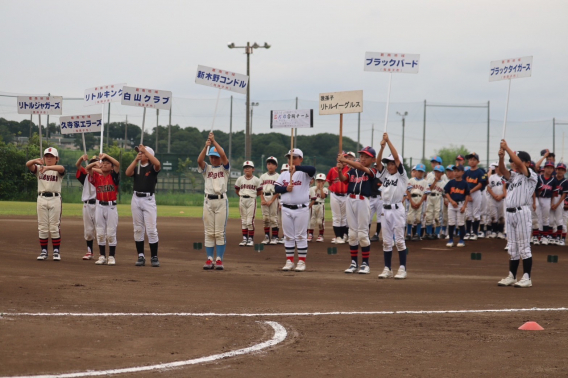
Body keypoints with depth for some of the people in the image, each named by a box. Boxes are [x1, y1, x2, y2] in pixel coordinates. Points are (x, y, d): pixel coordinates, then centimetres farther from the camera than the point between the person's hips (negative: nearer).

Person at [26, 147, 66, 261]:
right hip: (42, 199, 2)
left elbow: (61, 168, -23)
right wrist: (35, 161, -33)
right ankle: (44, 251, 11)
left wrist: (48, 167, -40)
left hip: (55, 199, -2)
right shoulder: (39, 169, 9)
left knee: (54, 227, -2)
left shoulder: (58, 170, 3)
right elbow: (28, 164, -10)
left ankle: (56, 251, 5)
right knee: (42, 227, 4)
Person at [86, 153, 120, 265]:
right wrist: (95, 163, -23)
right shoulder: (97, 177, 6)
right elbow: (88, 169, -6)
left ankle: (111, 257, 5)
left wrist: (106, 156, -18)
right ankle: (102, 256, 13)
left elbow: (117, 164, -16)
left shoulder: (113, 176, -1)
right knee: (100, 233, 6)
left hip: (111, 207, -3)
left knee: (111, 233, -1)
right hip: (99, 206, 3)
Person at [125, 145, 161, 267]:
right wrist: (136, 159, -14)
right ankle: (141, 256, 11)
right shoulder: (136, 167, 12)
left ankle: (154, 257, -1)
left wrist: (145, 150, -21)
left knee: (151, 230, -7)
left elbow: (158, 164, -23)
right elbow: (128, 173, -7)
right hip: (136, 199, 5)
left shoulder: (152, 167, 0)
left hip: (149, 199, -5)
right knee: (138, 229, 6)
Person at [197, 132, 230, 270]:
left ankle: (219, 260, -2)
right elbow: (199, 160, -8)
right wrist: (206, 146, -19)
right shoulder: (206, 168, 12)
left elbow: (223, 155, -10)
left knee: (220, 232, -3)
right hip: (208, 201, 2)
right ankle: (209, 259, 4)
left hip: (221, 201, -2)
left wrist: (214, 141, -13)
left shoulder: (224, 168, 8)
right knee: (209, 232, 3)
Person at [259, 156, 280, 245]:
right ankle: (267, 237, 9)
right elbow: (260, 189, 10)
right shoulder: (263, 176, 13)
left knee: (273, 218, -5)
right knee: (265, 218, 4)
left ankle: (275, 237, -1)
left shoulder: (278, 176, 0)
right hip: (264, 198, 4)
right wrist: (262, 199, -5)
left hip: (274, 198, -4)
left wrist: (271, 201, -14)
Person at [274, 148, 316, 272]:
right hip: (286, 209, 5)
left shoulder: (304, 173, -5)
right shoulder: (284, 174, 11)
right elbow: (276, 187, 5)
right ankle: (289, 261, 15)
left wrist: (296, 167, -35)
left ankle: (301, 262, 5)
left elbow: (312, 170, -26)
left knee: (301, 236, 0)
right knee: (288, 236, 9)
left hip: (301, 209, -5)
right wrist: (286, 188, -14)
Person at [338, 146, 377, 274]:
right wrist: (340, 170, -25)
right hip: (350, 200, 4)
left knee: (362, 233, -2)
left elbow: (361, 166, -20)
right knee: (352, 233, 8)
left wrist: (344, 160, -26)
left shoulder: (372, 171, -2)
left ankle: (365, 264, 5)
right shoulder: (353, 170, 11)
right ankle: (354, 263, 14)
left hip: (363, 201, -4)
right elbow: (343, 179, -4)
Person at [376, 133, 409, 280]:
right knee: (386, 241, 7)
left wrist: (389, 141, -14)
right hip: (385, 210, 5)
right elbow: (378, 162, -2)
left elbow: (397, 158, -13)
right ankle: (387, 269, 11)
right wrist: (382, 147, -15)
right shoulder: (385, 174, 12)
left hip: (397, 209, -5)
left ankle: (402, 269, 0)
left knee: (399, 240, -3)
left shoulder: (401, 175, -2)